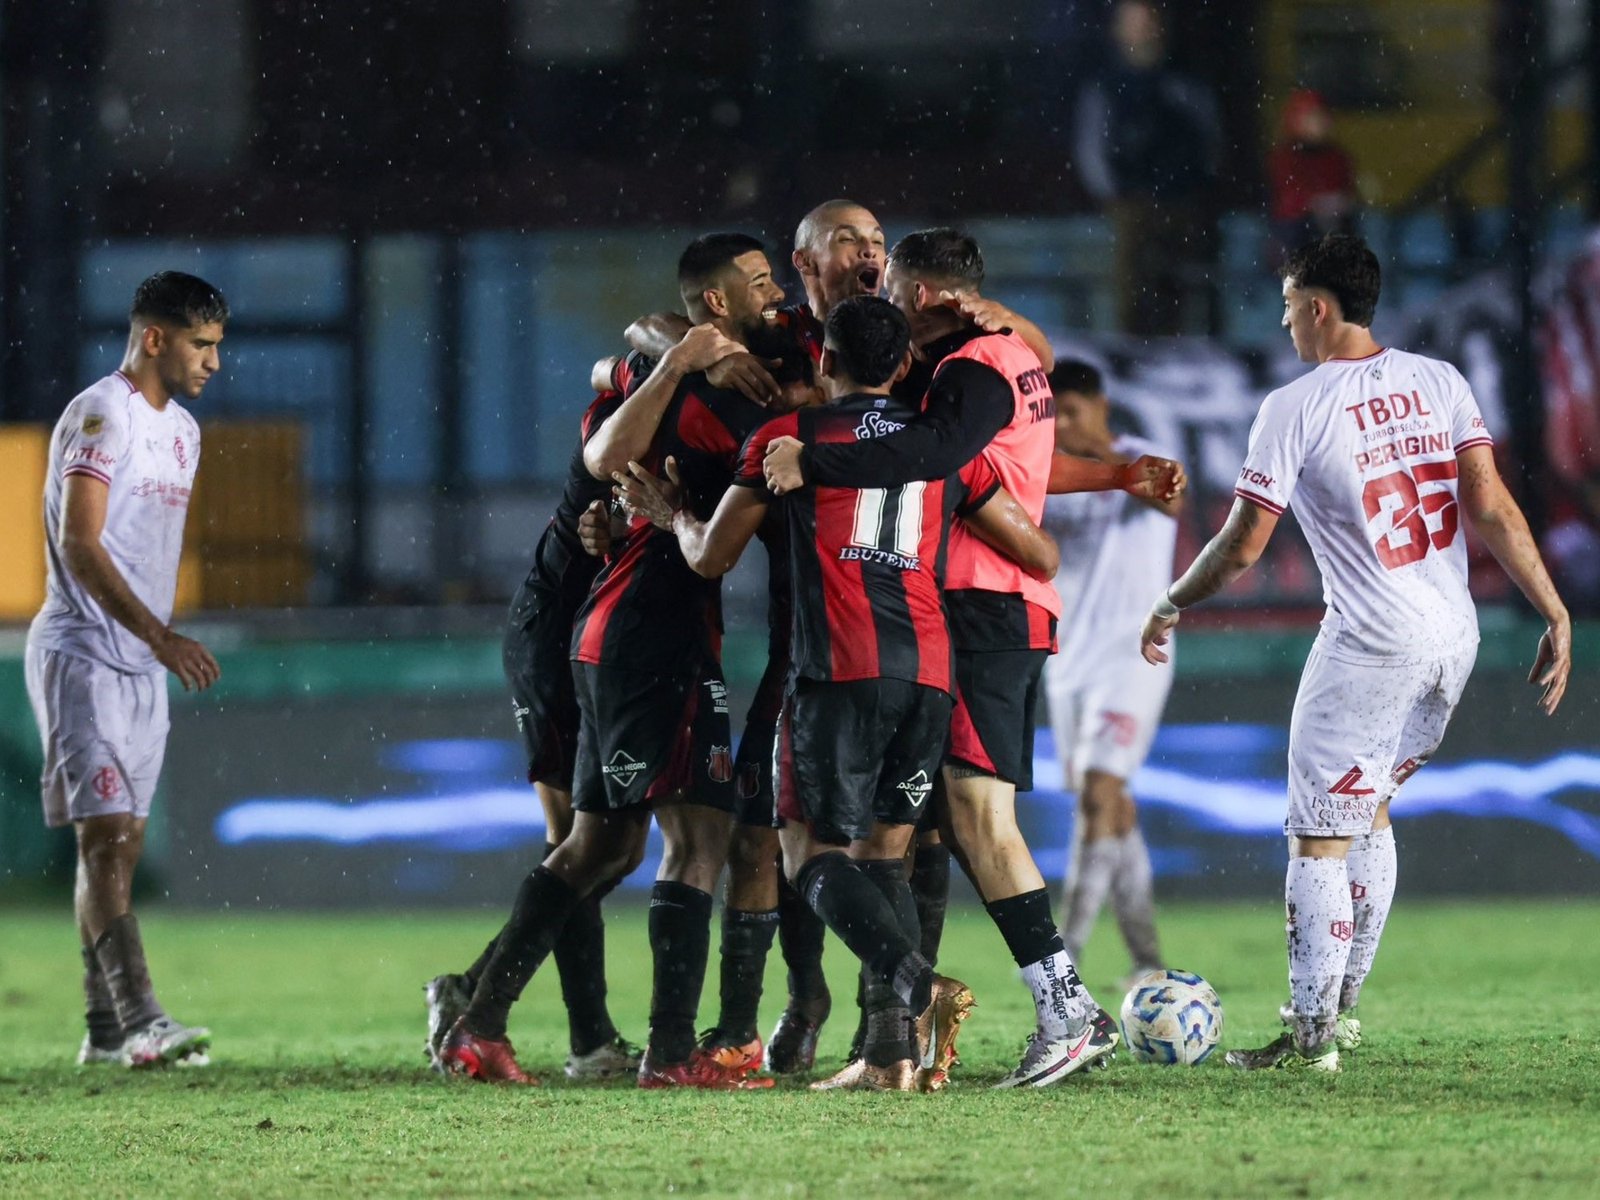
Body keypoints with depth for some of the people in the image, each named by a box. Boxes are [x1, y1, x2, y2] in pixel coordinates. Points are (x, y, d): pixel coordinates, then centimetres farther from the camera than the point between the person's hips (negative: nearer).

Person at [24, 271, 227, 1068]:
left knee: (122, 842, 9)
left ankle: (104, 1030, 12)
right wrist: (161, 636, -30)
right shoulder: (100, 416, -13)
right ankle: (141, 1022, -25)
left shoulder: (181, 430, 16)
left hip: (144, 666, 9)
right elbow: (79, 545, -22)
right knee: (104, 835, -15)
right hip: (84, 655, -9)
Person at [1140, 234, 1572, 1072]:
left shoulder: (1295, 408, -9)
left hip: (1372, 642, -6)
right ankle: (1343, 1007, 25)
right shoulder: (1439, 382, 4)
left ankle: (1311, 1032, -1)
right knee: (1370, 811, 22)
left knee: (1320, 836, 1)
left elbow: (1241, 548, -6)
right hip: (1454, 638, 6)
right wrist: (1555, 615, 0)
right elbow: (1491, 508, -2)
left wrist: (1169, 607, 10)